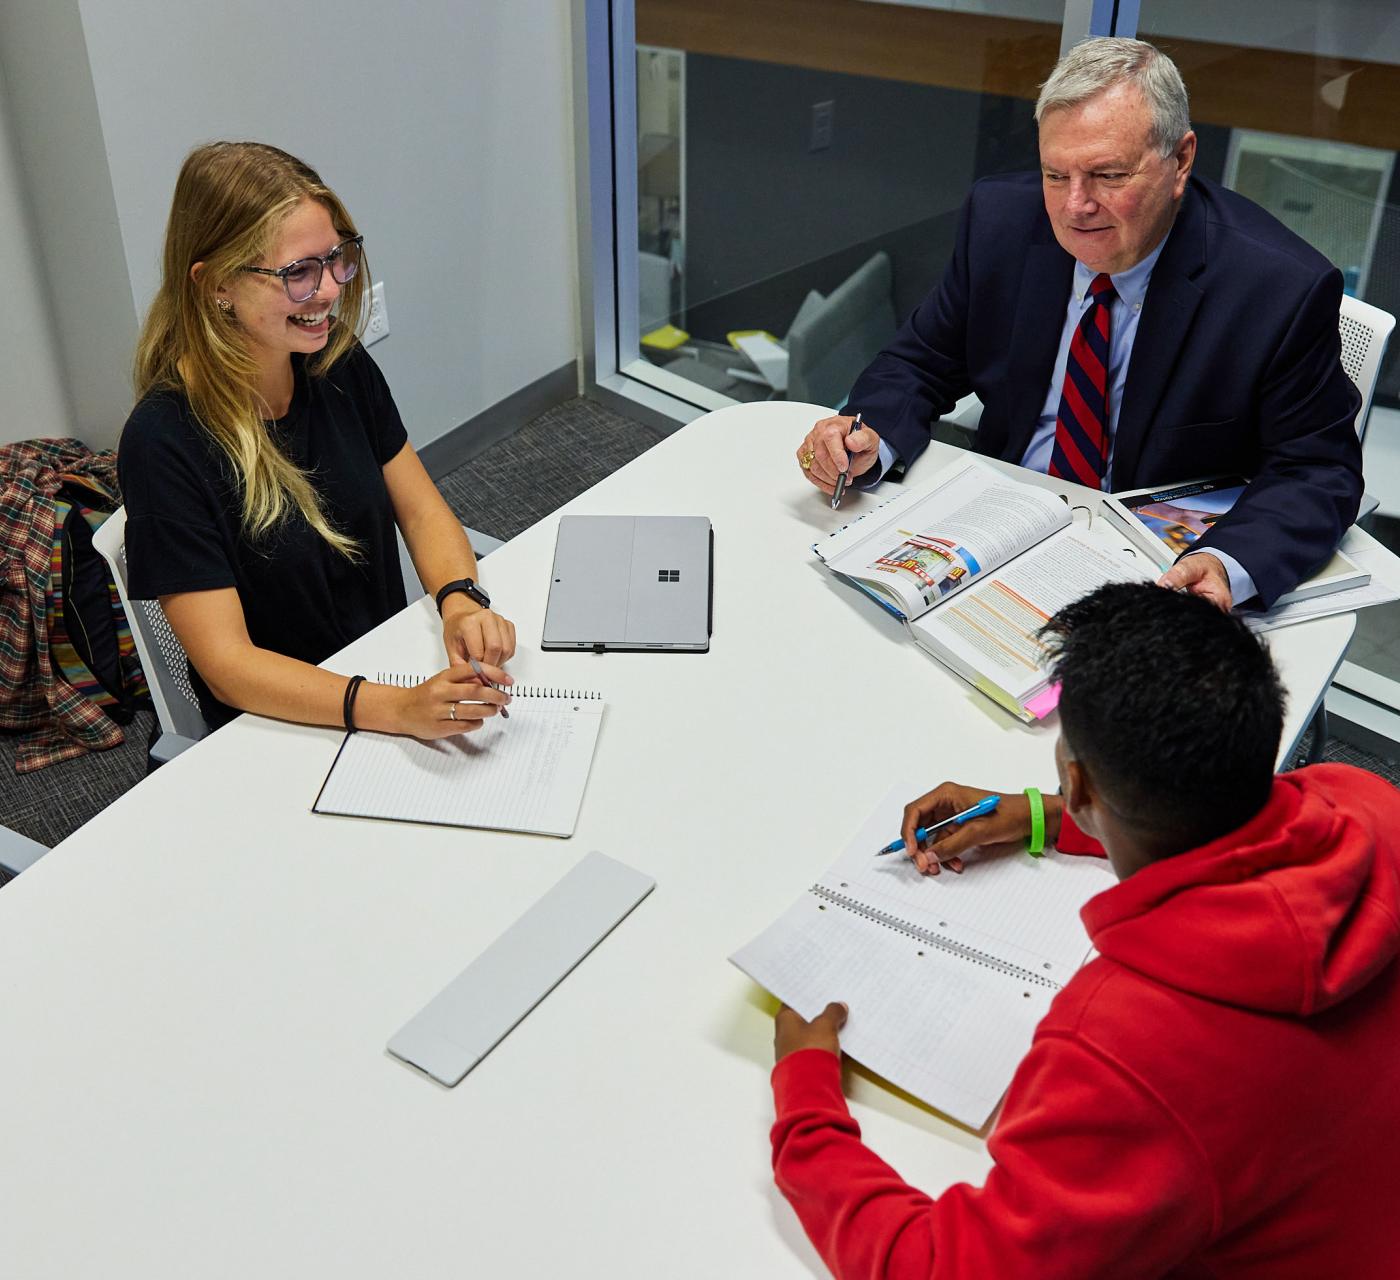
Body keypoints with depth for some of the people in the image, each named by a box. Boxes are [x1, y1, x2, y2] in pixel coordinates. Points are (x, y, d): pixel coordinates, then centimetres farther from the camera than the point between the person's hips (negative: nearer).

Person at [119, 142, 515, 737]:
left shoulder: (341, 367, -1)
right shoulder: (164, 439, -19)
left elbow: (423, 512, 6)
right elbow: (226, 663, -21)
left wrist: (461, 601, -17)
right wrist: (402, 710, -35)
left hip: (400, 668, 6)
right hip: (284, 728, -6)